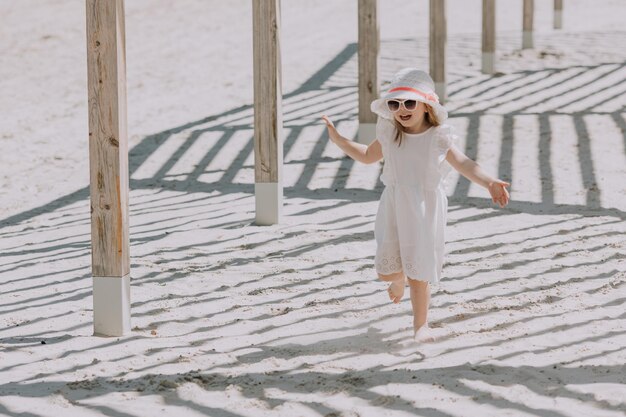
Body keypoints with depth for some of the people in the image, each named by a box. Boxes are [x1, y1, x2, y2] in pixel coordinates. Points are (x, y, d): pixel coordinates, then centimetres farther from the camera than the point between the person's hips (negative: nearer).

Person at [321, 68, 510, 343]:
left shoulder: (437, 138, -10)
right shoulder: (389, 135, 2)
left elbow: (464, 164, -13)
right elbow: (368, 156, 20)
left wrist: (489, 183, -30)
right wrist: (339, 140, 11)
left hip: (424, 211, -3)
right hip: (394, 209, 3)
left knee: (419, 274, 1)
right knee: (386, 271, -2)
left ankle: (421, 325, 18)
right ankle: (400, 277, 36)